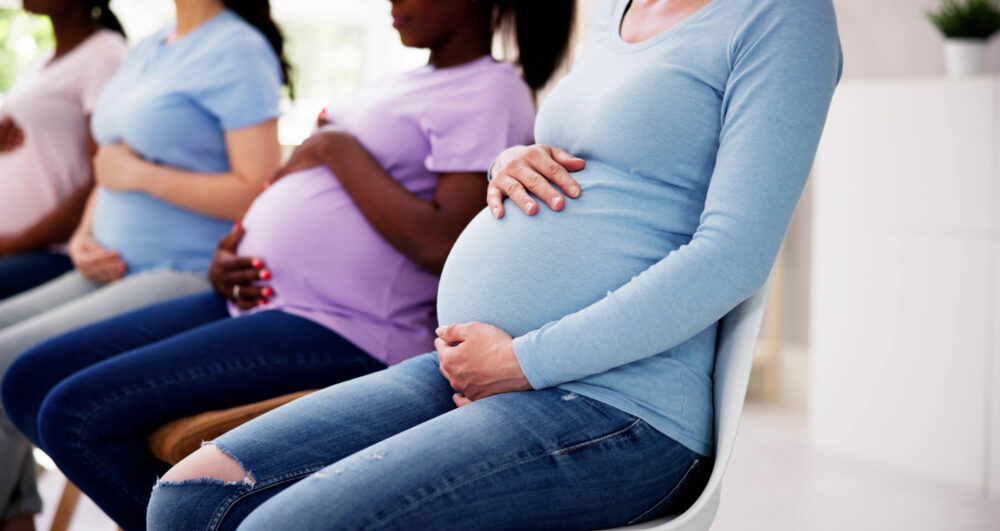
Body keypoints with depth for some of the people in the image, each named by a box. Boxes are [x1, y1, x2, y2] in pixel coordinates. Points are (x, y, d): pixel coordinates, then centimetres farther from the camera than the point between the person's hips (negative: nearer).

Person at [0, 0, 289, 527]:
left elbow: (260, 192, -19)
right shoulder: (148, 48, 17)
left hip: (188, 277, -9)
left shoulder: (238, 50, -10)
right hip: (118, 269, 9)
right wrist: (85, 237, 6)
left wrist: (139, 174, -13)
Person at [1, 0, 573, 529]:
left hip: (342, 332, -10)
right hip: (256, 301, 10)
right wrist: (229, 257, 7)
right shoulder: (400, 85, 21)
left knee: (74, 414, -19)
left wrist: (338, 148, -11)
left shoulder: (492, 94, -7)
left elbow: (442, 244, -21)